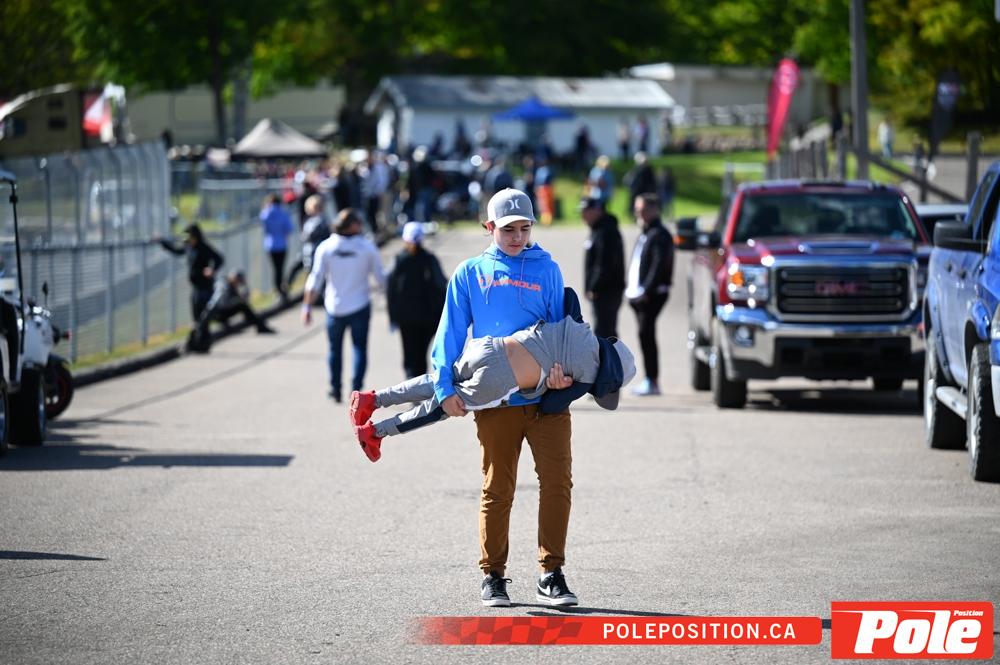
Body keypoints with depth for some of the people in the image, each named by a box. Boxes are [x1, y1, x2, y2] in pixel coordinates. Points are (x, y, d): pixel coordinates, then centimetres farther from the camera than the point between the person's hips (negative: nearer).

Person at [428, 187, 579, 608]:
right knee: (497, 489, 5)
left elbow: (561, 326, 8)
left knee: (557, 482, -6)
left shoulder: (546, 270, 10)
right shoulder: (470, 274, 9)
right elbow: (450, 334, 7)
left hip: (547, 396, 1)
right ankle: (492, 575, 14)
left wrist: (564, 368, -11)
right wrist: (445, 387, -3)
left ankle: (551, 574, 2)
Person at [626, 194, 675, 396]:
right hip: (639, 294, 10)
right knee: (645, 335, 10)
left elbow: (659, 265, -19)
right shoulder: (645, 235, 21)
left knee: (646, 334, -11)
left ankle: (652, 382, -11)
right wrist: (630, 288, 13)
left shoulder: (659, 235, -10)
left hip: (652, 294, -10)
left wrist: (647, 291, -23)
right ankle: (650, 380, 14)